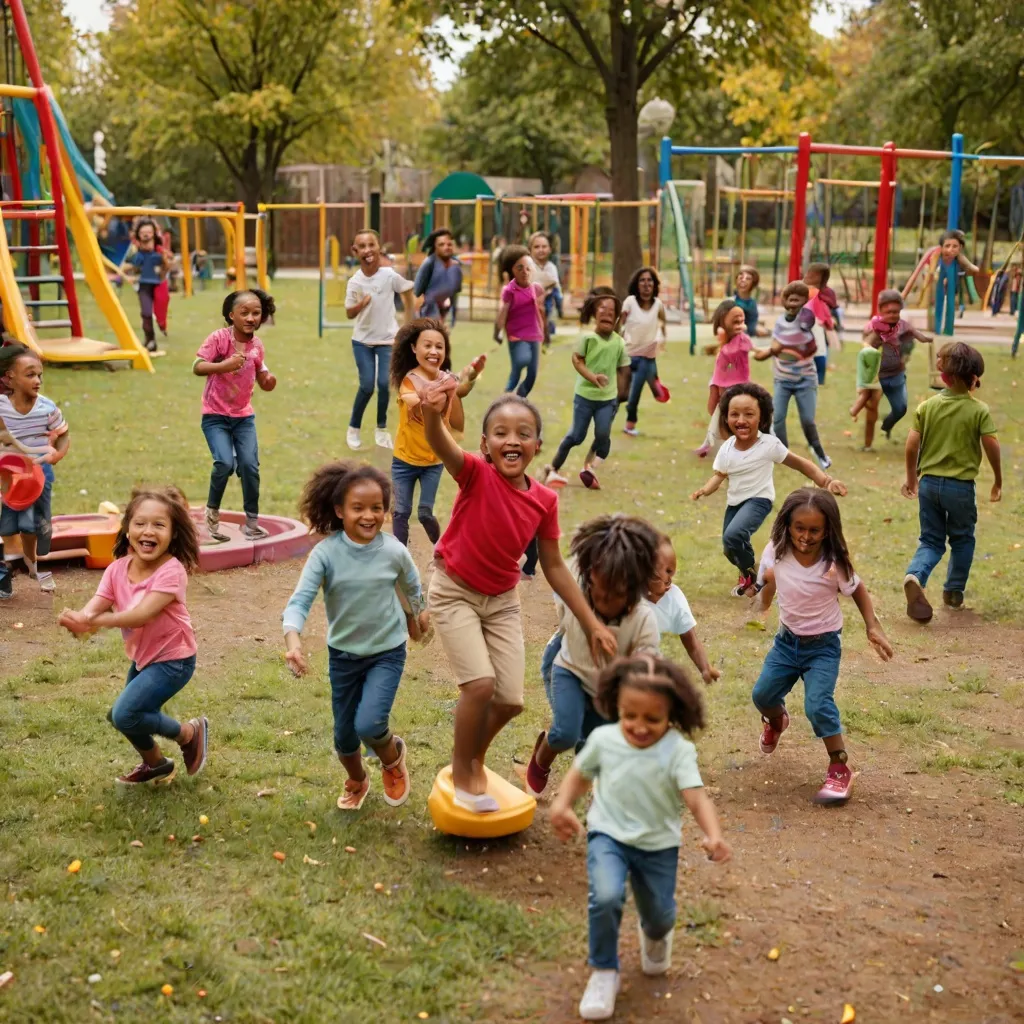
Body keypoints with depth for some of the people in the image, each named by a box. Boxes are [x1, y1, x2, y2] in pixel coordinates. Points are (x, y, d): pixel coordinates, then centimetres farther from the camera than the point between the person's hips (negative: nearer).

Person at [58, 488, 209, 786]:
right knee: (121, 715, 19)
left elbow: (143, 614, -35)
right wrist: (78, 620, -43)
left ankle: (190, 732, 5)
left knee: (125, 714, -18)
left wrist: (94, 621, -43)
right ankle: (155, 764, 46)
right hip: (142, 657, 7)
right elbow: (93, 608, -19)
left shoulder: (172, 570, -25)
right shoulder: (117, 570, -8)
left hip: (173, 659, -7)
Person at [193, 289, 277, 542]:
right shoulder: (219, 338, -14)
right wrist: (224, 365, -38)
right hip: (215, 415, -4)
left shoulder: (257, 345, 0)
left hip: (244, 415, 4)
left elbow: (260, 376, 13)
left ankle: (252, 522, 10)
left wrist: (267, 381, -11)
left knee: (250, 466, -6)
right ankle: (212, 511, 7)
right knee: (225, 463, -20)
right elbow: (197, 367, -21)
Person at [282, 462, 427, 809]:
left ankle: (392, 757, 15)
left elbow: (412, 587, 6)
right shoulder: (326, 552, -19)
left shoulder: (394, 552, -15)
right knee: (344, 735, 14)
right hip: (343, 654, 2)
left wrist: (415, 616, 24)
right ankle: (356, 782, 47)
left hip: (387, 651, -1)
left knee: (369, 724, -21)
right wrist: (293, 638, -45)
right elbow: (300, 599, -27)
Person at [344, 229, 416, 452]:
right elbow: (349, 314, -3)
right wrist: (360, 304, -24)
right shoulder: (354, 281, -10)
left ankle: (381, 428, 12)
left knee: (384, 384, -9)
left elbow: (409, 295, 0)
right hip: (362, 340, 0)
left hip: (387, 339, 0)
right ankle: (353, 428, 15)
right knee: (366, 386, -6)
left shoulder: (390, 275, -14)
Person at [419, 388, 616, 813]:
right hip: (454, 593, -4)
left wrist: (592, 623, 2)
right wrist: (432, 412, -67)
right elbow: (441, 445, -44)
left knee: (510, 700, 1)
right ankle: (462, 772, 8)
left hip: (502, 600, 5)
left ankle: (475, 758, 33)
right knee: (481, 683, -19)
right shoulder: (476, 475, -21)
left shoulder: (544, 500, -9)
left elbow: (554, 567, 2)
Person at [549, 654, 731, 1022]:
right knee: (605, 898, -27)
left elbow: (696, 797, -30)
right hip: (609, 835, 0)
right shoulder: (603, 739, -12)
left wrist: (714, 835, -48)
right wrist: (562, 804, -13)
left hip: (658, 844, 0)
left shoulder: (678, 751, -21)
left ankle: (655, 935, 57)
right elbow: (580, 774, 5)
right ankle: (604, 972, -1)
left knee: (660, 916, 15)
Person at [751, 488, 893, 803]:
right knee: (762, 695, 11)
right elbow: (763, 602, 0)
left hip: (823, 646, -4)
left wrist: (873, 628, -11)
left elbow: (858, 591, -5)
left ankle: (839, 770, -3)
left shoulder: (834, 564, -22)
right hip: (787, 640, 4)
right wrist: (767, 587, -16)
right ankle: (777, 722, 49)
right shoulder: (775, 553, -14)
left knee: (818, 705, -19)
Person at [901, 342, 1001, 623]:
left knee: (931, 541, 11)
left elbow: (912, 445, -2)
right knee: (962, 540, 20)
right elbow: (992, 447, -11)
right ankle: (954, 592, 26)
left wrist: (911, 477, 12)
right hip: (961, 486, -2)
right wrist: (998, 481, 4)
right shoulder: (979, 411, -10)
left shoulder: (927, 406, -2)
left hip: (929, 483, 3)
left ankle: (915, 576, -16)